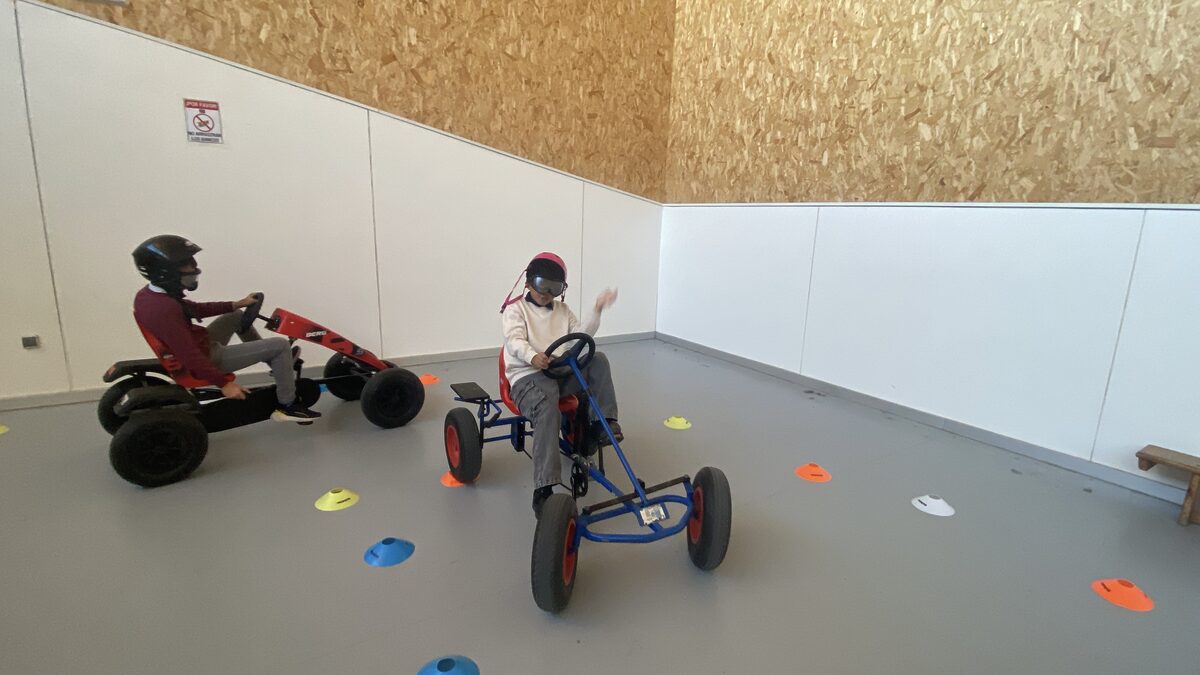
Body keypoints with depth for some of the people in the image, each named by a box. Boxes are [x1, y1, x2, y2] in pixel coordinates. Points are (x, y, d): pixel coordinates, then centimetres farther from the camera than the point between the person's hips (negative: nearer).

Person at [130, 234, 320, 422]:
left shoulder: (147, 294, 0)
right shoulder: (165, 309, -31)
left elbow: (193, 309, 13)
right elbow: (189, 356, -31)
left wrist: (236, 304, 10)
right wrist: (224, 383, -25)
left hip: (198, 350, 10)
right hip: (207, 359, -10)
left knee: (235, 315, 27)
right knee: (280, 345, -12)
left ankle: (278, 364, 30)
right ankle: (287, 406, 1)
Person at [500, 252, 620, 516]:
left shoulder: (563, 310, 21)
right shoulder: (515, 309, 6)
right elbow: (515, 341, -12)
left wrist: (597, 310, -5)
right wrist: (533, 357, -35)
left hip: (562, 373, 5)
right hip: (527, 376, -5)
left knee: (599, 359, -18)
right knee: (547, 406, -37)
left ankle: (603, 421, -14)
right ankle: (543, 489, -41)